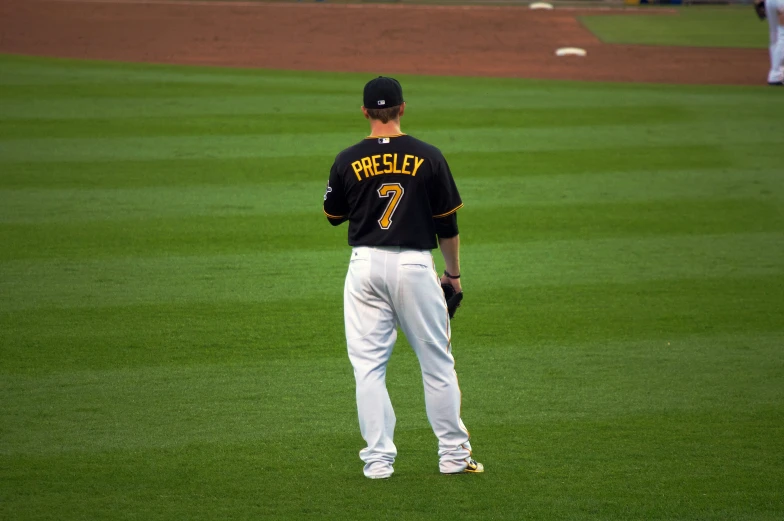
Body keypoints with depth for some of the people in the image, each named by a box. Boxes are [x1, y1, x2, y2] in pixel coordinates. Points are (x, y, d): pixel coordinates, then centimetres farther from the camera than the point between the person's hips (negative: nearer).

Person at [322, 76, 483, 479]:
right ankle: (453, 456, 14)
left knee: (368, 365, 6)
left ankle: (378, 460, 2)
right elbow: (447, 223, 1)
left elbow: (334, 216, 12)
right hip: (415, 264, 0)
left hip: (365, 265, 1)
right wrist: (453, 272, 13)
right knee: (437, 362, 9)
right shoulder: (427, 157, -3)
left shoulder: (348, 161, -2)